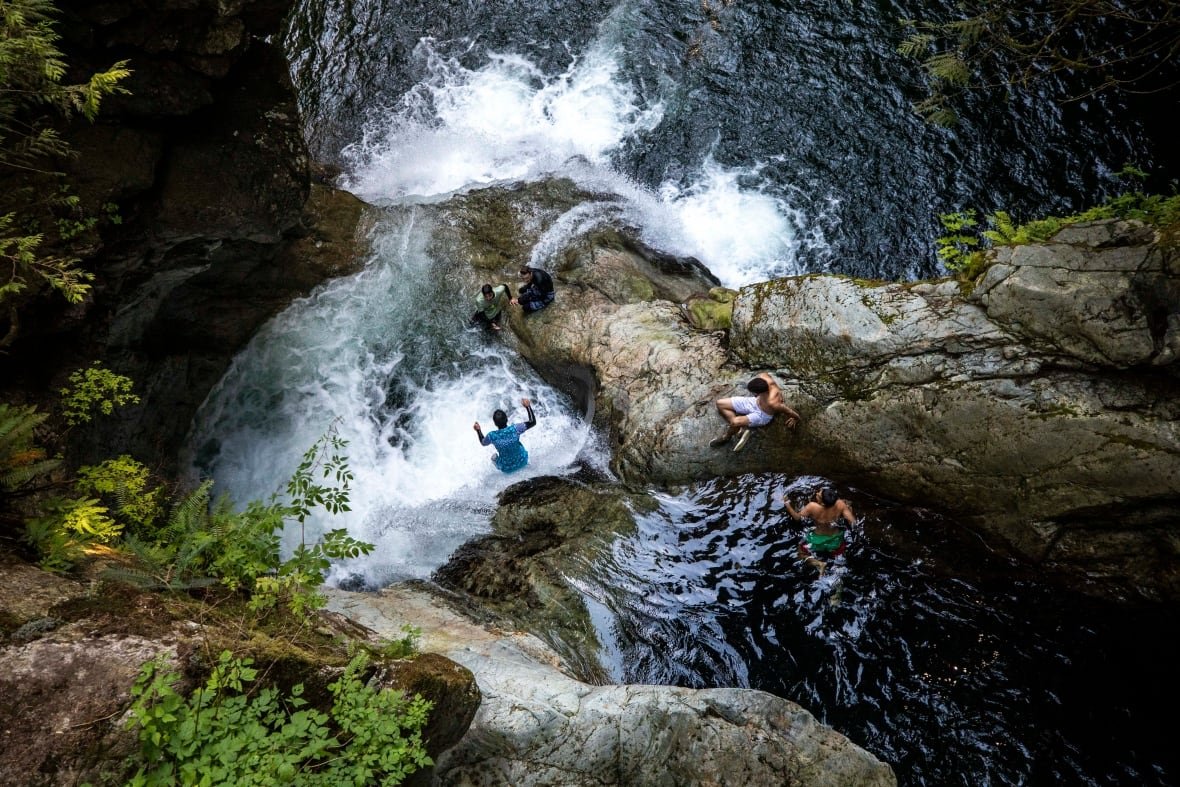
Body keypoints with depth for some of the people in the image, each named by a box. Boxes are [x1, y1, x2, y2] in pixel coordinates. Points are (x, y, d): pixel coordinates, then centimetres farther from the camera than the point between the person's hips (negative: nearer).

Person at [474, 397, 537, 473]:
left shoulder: (492, 436, -25)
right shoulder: (515, 429, -28)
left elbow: (483, 443, -1)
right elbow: (533, 422, -16)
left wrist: (478, 430, 9)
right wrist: (528, 406, -13)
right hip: (522, 462, 0)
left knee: (494, 457, 34)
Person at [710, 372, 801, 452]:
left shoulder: (772, 403, -45)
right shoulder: (762, 377, -31)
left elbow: (787, 411, -27)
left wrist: (797, 418, -5)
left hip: (762, 414, -7)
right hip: (755, 401, 7)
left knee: (733, 423, -29)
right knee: (720, 403, 0)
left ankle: (727, 437, 6)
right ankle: (740, 428, 8)